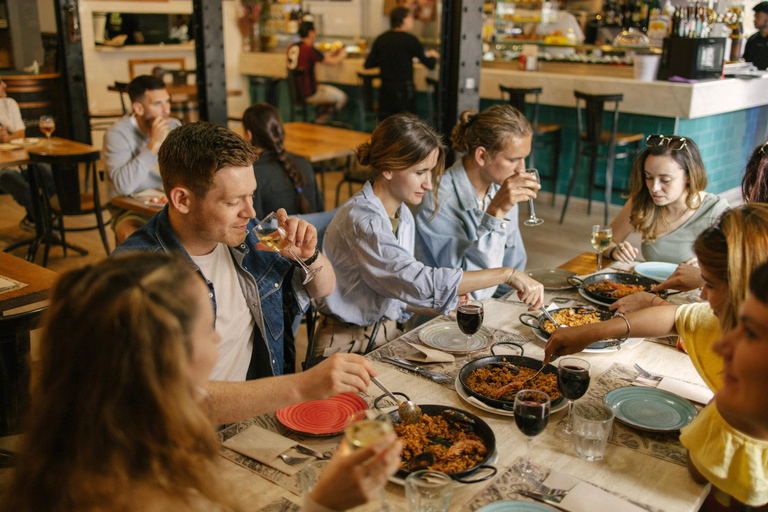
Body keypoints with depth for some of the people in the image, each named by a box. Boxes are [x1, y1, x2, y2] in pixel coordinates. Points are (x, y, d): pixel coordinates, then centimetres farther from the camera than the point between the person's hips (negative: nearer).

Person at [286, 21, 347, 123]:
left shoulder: (291, 48, 5)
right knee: (341, 97, 9)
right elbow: (334, 62, -10)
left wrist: (333, 52, 25)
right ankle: (321, 119, 12)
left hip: (295, 92, 9)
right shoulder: (310, 50, -21)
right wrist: (342, 54, 11)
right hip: (309, 94, -8)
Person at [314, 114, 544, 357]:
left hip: (388, 335, 8)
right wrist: (508, 274, -28)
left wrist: (450, 304, -1)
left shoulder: (403, 216, 8)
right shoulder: (358, 221, -22)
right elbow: (420, 282, -31)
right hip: (347, 346, -8)